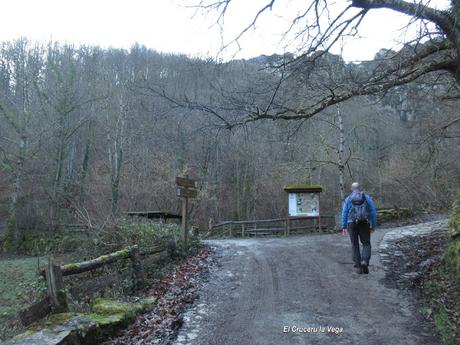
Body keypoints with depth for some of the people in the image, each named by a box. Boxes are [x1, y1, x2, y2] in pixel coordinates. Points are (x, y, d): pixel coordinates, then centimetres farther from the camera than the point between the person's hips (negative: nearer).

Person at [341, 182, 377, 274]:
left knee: (355, 245, 11)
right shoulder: (367, 197, 6)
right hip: (364, 224, 0)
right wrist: (373, 225, 9)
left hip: (352, 224, 0)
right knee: (366, 244, 10)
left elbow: (344, 213, -2)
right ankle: (364, 262, -14)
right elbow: (373, 212, 2)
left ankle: (358, 266, 7)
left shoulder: (348, 199, 5)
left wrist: (344, 227, -1)